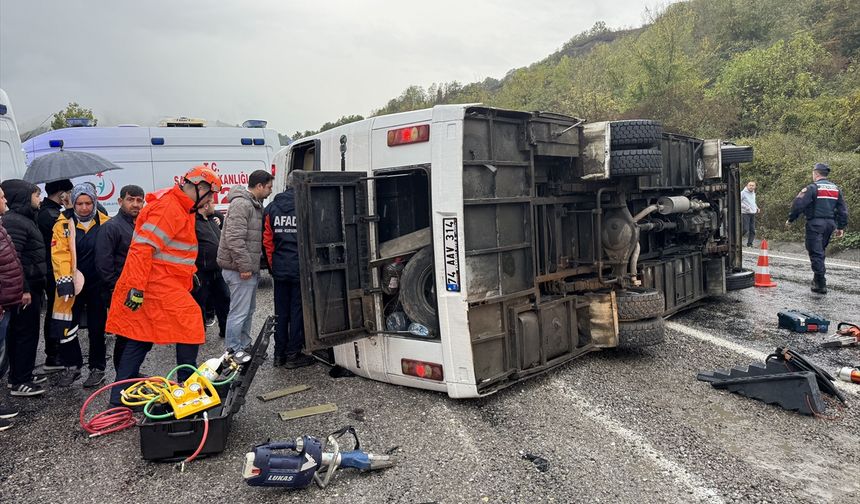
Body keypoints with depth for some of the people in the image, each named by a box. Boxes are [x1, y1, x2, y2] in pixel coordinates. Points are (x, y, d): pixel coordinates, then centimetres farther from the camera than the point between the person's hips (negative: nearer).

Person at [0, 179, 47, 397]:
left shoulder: (25, 219, 17)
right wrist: (23, 289, -23)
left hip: (31, 286, 10)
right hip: (25, 289, -10)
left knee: (18, 332, 16)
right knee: (26, 333, -5)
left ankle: (19, 375, 25)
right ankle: (19, 382, 2)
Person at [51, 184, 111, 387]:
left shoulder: (105, 223, -2)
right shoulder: (63, 224, -3)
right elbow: (60, 254, -11)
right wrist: (64, 280, -20)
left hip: (97, 285, 0)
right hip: (71, 285, 0)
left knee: (97, 328, 9)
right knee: (64, 327, 1)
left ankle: (97, 368, 21)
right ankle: (72, 366, 21)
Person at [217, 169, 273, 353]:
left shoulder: (254, 205, 17)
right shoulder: (241, 204, -16)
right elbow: (234, 238, -24)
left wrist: (251, 266, 20)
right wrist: (244, 266, -23)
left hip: (249, 269, 11)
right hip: (240, 270, -11)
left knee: (249, 310, 19)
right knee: (239, 313, -5)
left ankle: (245, 347, 31)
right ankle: (233, 352, 4)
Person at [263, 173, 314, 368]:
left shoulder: (271, 208, 4)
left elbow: (267, 240, 5)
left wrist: (272, 265, 13)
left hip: (279, 269, 4)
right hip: (300, 269, -4)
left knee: (281, 312, 13)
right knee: (297, 311, 4)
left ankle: (279, 354, 20)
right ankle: (293, 355, 10)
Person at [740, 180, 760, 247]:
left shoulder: (753, 193, 16)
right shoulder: (743, 193, -7)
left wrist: (757, 208, 13)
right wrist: (745, 207, -22)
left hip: (753, 214, 7)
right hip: (746, 213, -7)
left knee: (752, 230, 2)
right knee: (745, 229, -13)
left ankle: (750, 243, 8)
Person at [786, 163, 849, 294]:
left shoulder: (812, 188, -10)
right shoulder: (836, 189, 13)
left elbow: (798, 204, -15)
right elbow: (843, 209, 14)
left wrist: (790, 219, -3)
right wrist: (841, 227, 19)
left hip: (815, 224, -7)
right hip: (830, 223, 7)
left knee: (816, 253, -3)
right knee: (820, 251, 19)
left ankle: (821, 284, -5)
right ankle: (817, 278, 25)